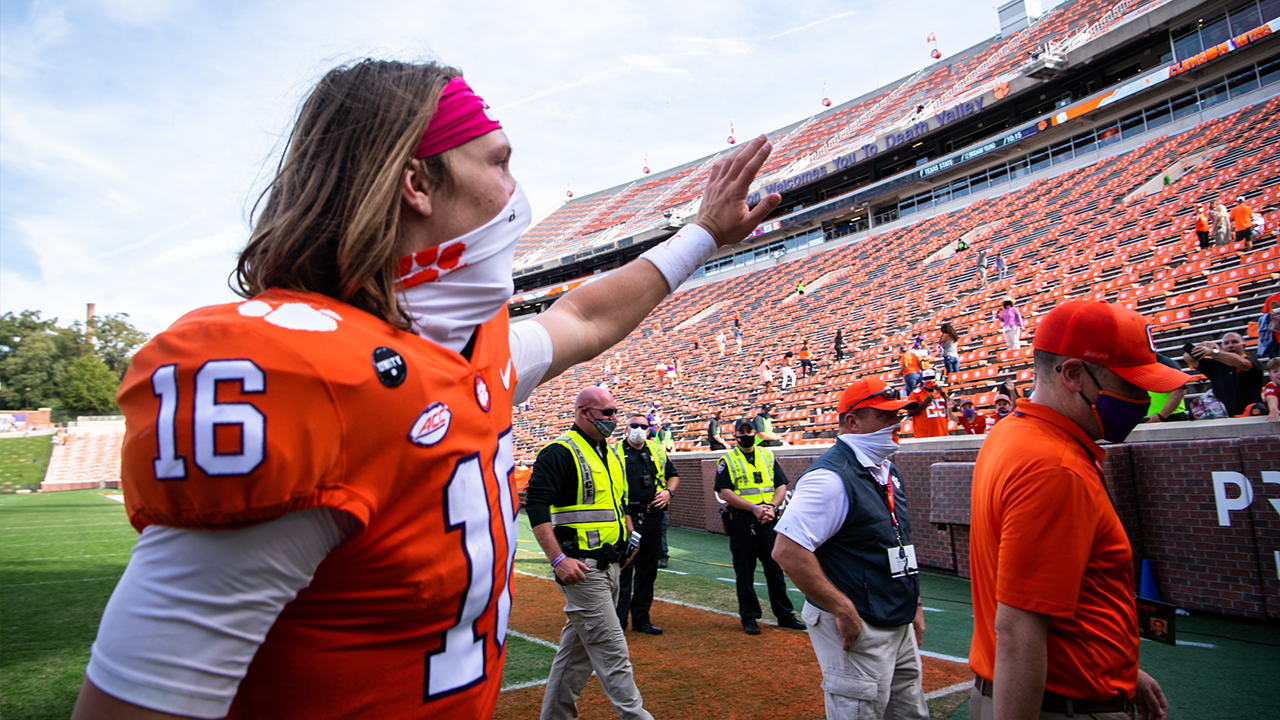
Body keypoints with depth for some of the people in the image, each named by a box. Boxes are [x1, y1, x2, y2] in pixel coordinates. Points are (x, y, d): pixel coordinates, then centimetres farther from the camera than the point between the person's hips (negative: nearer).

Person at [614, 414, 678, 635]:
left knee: (648, 571, 12)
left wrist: (668, 491, 3)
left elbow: (673, 476, 23)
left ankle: (641, 619, 24)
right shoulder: (616, 452, -1)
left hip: (653, 518, 5)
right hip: (627, 518, -5)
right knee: (623, 571, -3)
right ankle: (618, 621, 9)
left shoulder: (657, 451, 12)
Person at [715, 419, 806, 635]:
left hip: (768, 521, 3)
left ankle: (785, 615, 20)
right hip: (742, 522, -2)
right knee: (745, 573, 5)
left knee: (775, 569, 8)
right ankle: (749, 617, 17)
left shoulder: (768, 456, 12)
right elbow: (724, 492, -9)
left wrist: (771, 506, -11)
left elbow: (781, 486, 8)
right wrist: (754, 508, -17)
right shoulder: (728, 461, 1)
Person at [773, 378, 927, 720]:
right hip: (857, 630, -9)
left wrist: (914, 606, 18)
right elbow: (787, 551, -28)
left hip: (900, 628, 9)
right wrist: (842, 609, -23)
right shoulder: (831, 477, -22)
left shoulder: (888, 472, 10)